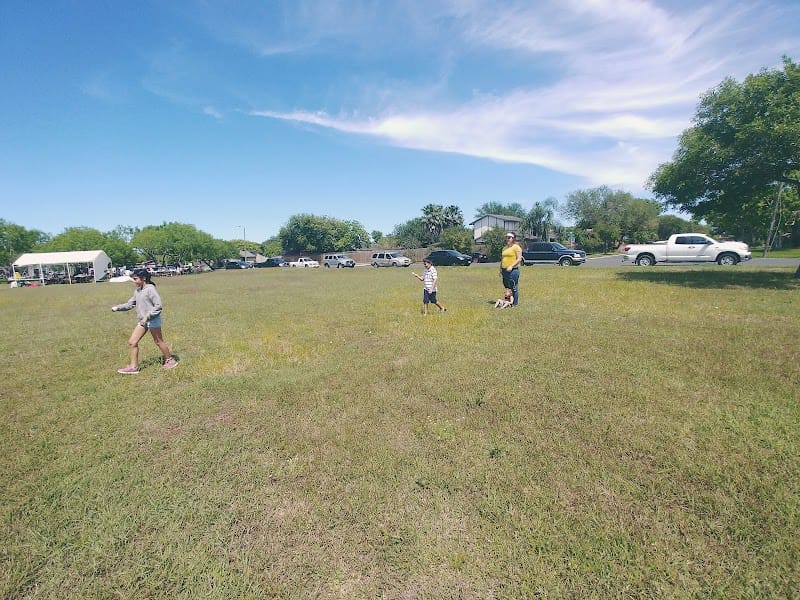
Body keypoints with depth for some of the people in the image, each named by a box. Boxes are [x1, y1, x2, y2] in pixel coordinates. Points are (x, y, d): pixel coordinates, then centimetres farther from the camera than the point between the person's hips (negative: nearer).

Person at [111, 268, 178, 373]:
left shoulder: (150, 289, -14)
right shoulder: (137, 291, 12)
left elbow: (158, 306, -18)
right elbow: (130, 304, 18)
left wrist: (147, 316, -21)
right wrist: (117, 307, 4)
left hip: (153, 320, -8)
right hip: (142, 321, 8)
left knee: (159, 342, 4)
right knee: (132, 342, 3)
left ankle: (170, 360, 21)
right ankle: (133, 367, 11)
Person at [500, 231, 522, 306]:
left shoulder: (516, 247, -4)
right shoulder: (504, 248, 20)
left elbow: (519, 259, -11)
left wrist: (511, 266, -21)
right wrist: (500, 269, 17)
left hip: (513, 270, -8)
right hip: (504, 270, 8)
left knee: (514, 287, -6)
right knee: (506, 287, 9)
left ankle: (515, 303, 0)